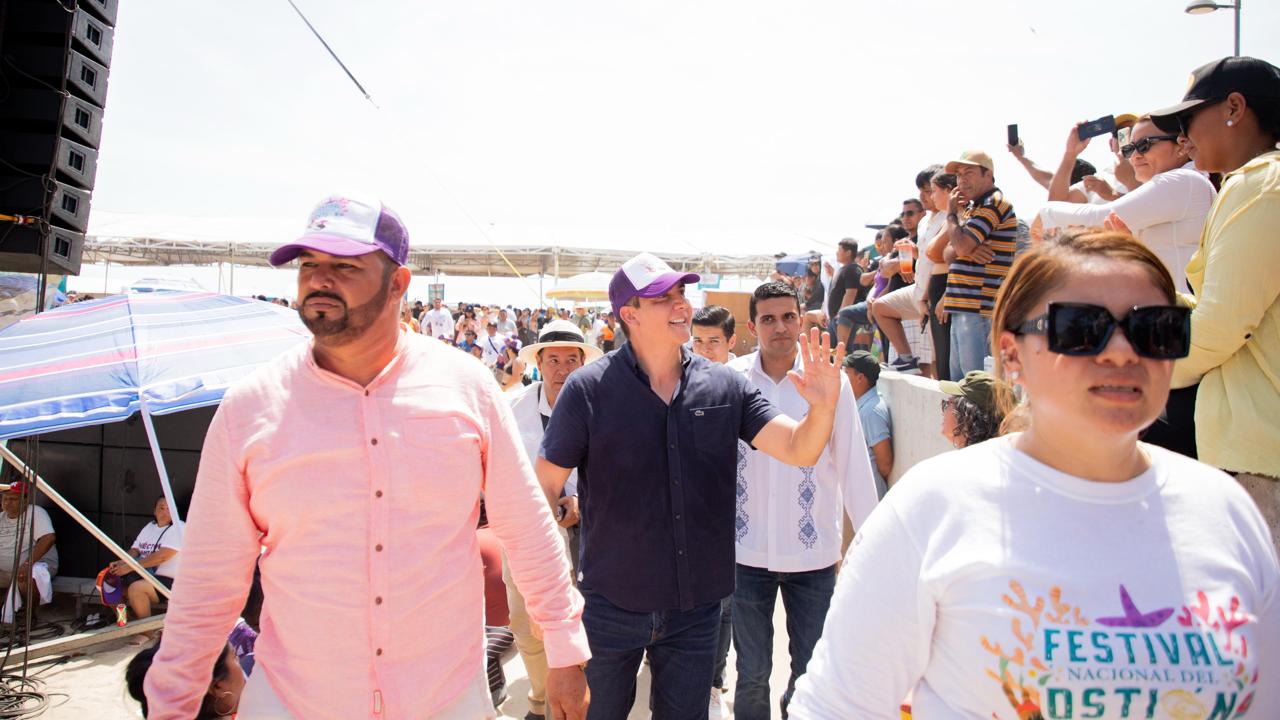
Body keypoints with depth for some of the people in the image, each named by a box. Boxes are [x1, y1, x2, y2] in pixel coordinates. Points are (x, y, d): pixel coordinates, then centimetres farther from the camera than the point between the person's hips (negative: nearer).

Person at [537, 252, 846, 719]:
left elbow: (799, 450, -8)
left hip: (696, 606, 2)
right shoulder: (588, 389, -12)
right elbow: (544, 488, -8)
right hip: (611, 607, -2)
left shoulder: (725, 387, -4)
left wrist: (823, 406, -29)